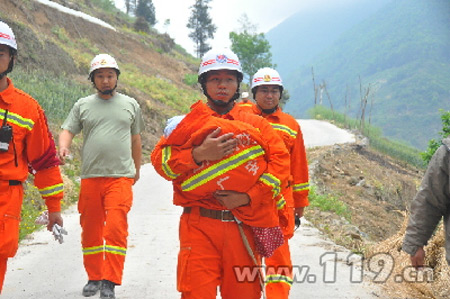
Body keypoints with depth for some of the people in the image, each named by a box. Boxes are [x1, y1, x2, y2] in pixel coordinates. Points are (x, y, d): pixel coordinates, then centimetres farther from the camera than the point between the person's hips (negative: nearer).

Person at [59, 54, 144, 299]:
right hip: (90, 177, 2)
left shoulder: (130, 105, 11)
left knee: (116, 228, -13)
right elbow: (67, 130, 4)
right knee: (90, 230, 9)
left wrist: (137, 169, 26)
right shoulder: (83, 105, 9)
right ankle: (94, 277, 23)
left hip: (120, 177, -1)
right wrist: (63, 148, -18)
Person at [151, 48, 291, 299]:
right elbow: (160, 160, 0)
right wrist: (198, 154, -16)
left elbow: (281, 162, 3)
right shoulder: (189, 123, 10)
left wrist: (248, 197, -9)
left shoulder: (257, 124, 13)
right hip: (199, 227, -1)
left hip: (243, 228, 2)